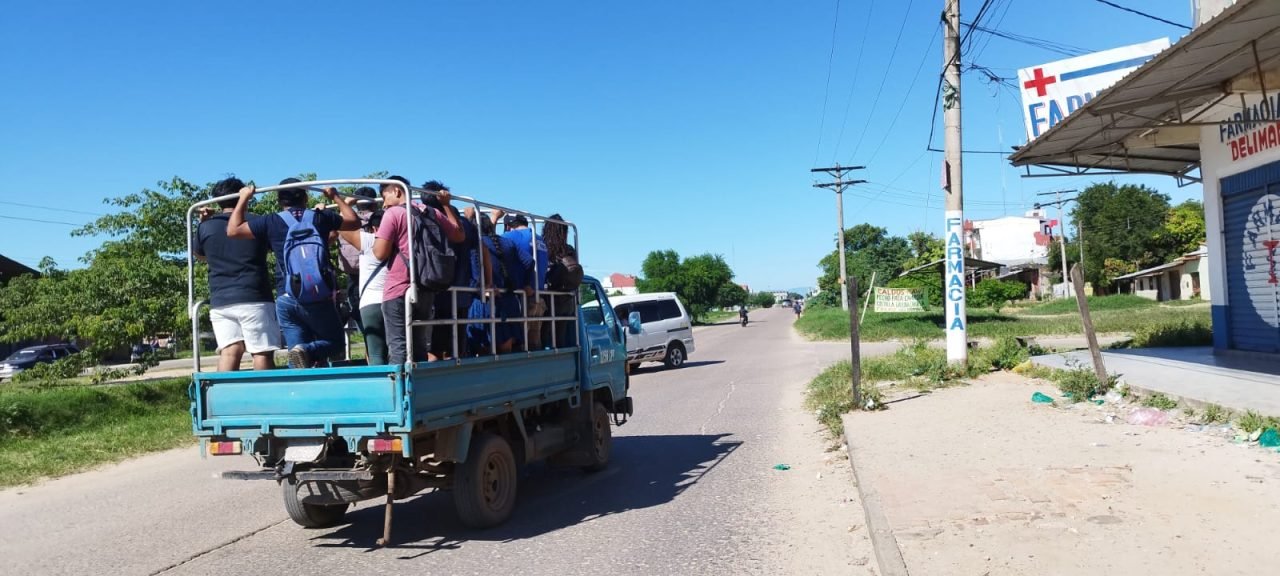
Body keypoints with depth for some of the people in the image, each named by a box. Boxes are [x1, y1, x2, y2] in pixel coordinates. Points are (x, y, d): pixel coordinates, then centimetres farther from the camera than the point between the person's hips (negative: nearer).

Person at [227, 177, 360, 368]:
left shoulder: (271, 222, 2)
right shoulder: (320, 218, 4)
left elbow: (233, 230, 7)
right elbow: (354, 222, 18)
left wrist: (243, 199, 17)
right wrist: (335, 197, 30)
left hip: (286, 299, 1)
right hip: (319, 299, -1)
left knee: (297, 358, 10)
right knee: (335, 341, 14)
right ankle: (308, 351, -17)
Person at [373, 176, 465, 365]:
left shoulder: (393, 213, -7)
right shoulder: (433, 212, 11)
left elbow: (380, 253, -13)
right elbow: (459, 236, 21)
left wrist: (377, 236, 8)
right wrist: (446, 205, 25)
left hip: (398, 291, -6)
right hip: (426, 292, 6)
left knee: (398, 349, -5)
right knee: (420, 348, 13)